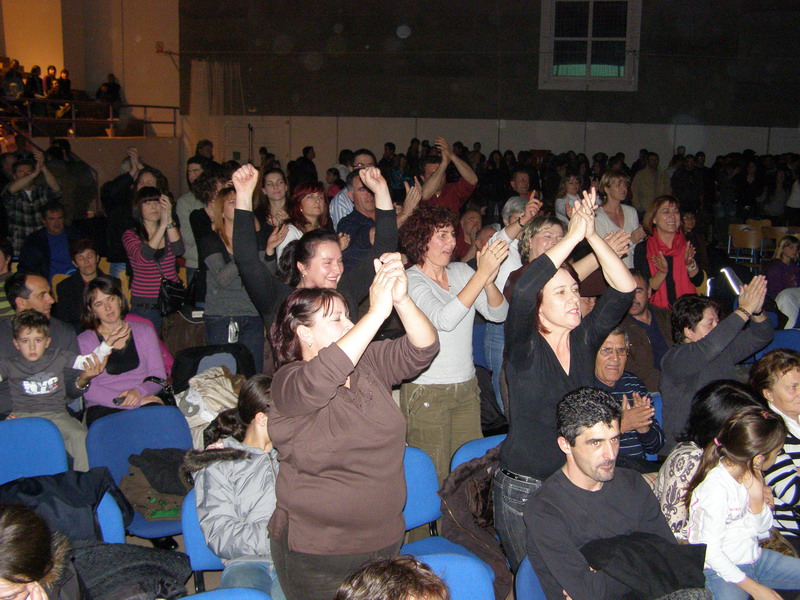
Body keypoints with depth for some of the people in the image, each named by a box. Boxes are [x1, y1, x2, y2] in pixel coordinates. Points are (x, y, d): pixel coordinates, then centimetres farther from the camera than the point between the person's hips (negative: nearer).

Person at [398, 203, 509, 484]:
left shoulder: (461, 271, 7)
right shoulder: (411, 279, -11)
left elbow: (498, 314, -2)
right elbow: (444, 319, -28)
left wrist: (489, 279, -22)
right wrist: (482, 274, -31)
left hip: (467, 386, 6)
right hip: (427, 391, -6)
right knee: (435, 479, 2)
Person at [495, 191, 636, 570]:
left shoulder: (584, 339, 2)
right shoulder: (524, 348, -12)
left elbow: (623, 291, -8)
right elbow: (521, 292, -31)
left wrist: (593, 236, -18)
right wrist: (573, 236, -27)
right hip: (523, 491, -4)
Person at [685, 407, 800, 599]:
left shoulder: (750, 474, 0)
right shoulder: (716, 488, -24)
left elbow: (763, 528, 9)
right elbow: (711, 551, -20)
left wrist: (758, 498, -10)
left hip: (754, 557, 8)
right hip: (723, 569, -8)